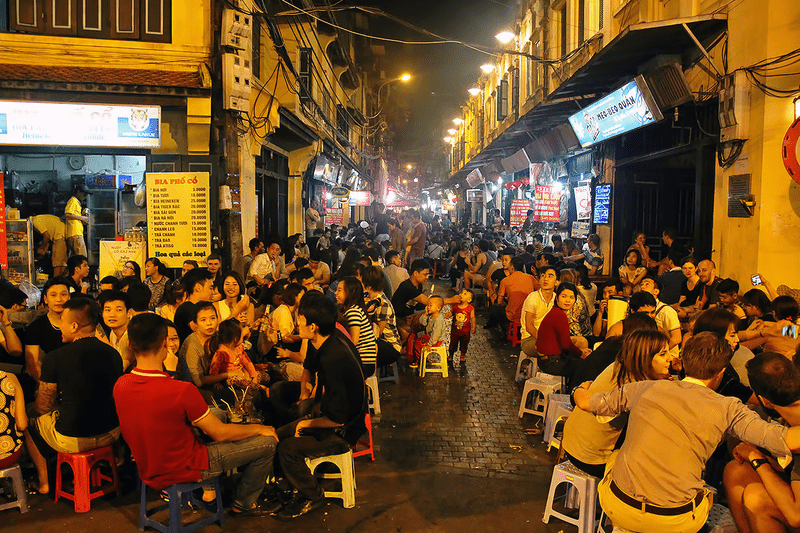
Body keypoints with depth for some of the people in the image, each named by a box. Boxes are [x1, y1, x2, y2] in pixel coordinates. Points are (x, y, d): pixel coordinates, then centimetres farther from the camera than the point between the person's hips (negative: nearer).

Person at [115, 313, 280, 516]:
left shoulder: (120, 385, -11)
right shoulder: (182, 391, -33)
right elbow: (220, 434, -19)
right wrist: (259, 428, -1)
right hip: (184, 470, -7)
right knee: (267, 442, 2)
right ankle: (243, 502, 24)